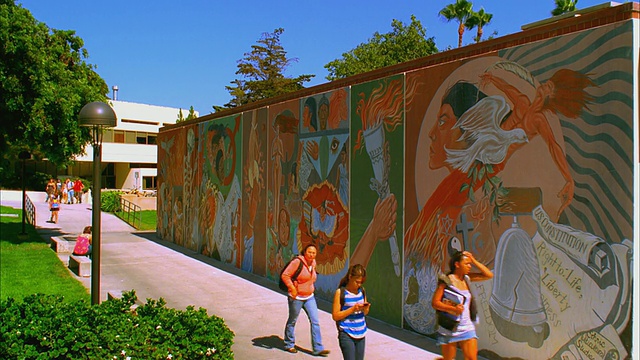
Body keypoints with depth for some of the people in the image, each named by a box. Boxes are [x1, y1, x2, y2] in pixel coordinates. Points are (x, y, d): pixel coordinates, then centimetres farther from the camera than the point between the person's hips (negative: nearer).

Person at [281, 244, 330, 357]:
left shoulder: (313, 263, 3)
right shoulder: (297, 262, -19)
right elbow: (285, 275, -20)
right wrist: (292, 288, -21)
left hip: (309, 297, 6)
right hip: (296, 298, -6)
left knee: (315, 321, -1)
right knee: (292, 321, 12)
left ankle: (318, 348, 4)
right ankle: (289, 345, 31)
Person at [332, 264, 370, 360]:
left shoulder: (362, 291, 7)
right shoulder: (340, 292, -9)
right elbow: (335, 316, -10)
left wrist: (366, 308, -6)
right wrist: (352, 309, -19)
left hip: (361, 334, 5)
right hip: (346, 335, -5)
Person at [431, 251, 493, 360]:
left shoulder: (467, 278, 6)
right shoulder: (446, 281, -11)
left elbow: (489, 275, 7)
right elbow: (435, 302, -14)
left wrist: (474, 261, -1)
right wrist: (453, 308, -27)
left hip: (467, 328, 5)